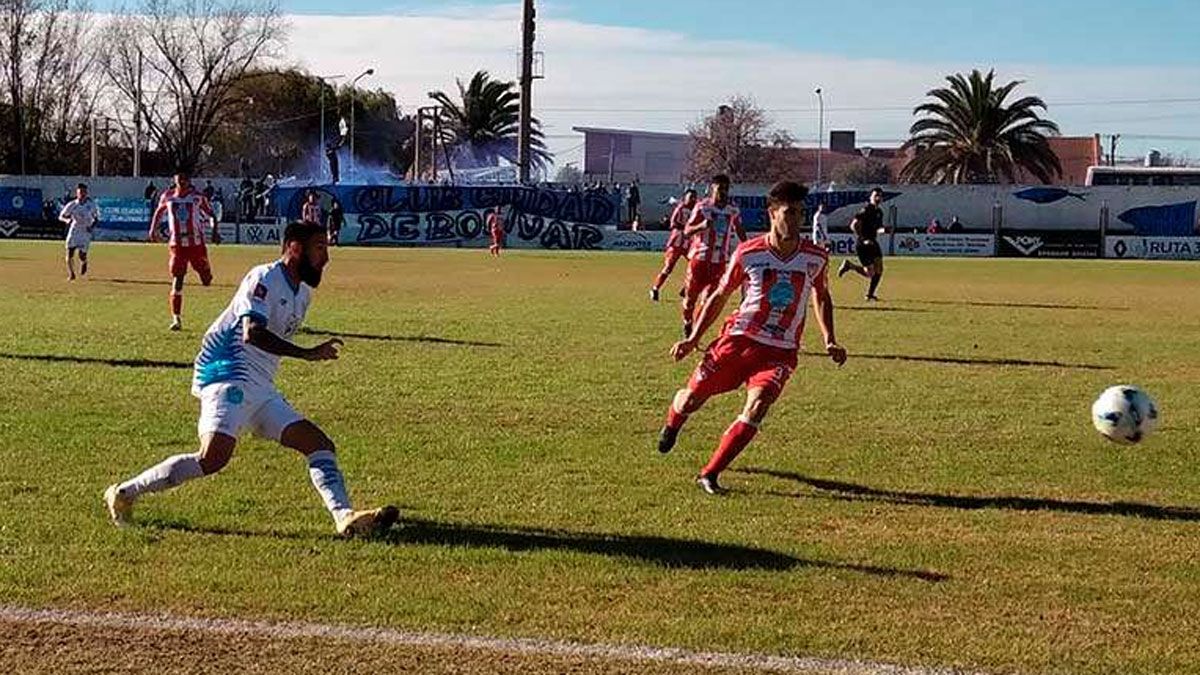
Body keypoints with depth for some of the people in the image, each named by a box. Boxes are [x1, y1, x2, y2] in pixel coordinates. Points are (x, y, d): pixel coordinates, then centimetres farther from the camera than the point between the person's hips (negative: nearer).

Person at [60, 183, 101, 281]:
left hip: (86, 232, 0)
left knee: (82, 256, -3)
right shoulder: (72, 205, -8)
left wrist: (92, 226, -12)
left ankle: (84, 263, 36)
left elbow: (96, 218, 7)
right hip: (74, 231, 0)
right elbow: (61, 216, 1)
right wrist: (67, 220, -22)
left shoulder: (91, 205, -6)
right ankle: (71, 274, 13)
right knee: (70, 253, -8)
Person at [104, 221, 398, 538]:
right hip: (228, 374, -10)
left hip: (262, 390, 10)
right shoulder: (265, 278, -11)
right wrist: (307, 353, -32)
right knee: (213, 458, -23)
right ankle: (125, 493, -9)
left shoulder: (303, 292, 16)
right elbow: (252, 333, -26)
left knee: (319, 444, 0)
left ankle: (345, 517, -11)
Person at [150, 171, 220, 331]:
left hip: (197, 244, -1)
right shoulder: (168, 196, 2)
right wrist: (153, 228, 10)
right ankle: (176, 318, 1)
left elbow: (210, 214, 5)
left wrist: (215, 231, -7)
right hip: (177, 245, 1)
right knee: (177, 283, -4)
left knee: (207, 281, 5)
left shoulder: (197, 196, -5)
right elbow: (159, 212, 20)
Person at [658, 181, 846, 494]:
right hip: (739, 338, 0)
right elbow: (720, 296, 6)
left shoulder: (816, 258, -3)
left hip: (780, 351, 0)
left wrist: (830, 341, 6)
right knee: (691, 400, 2)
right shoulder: (748, 254, -7)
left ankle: (709, 474, -14)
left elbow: (821, 296, 17)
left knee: (758, 406, -25)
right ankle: (672, 424, 43)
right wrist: (693, 338, 3)